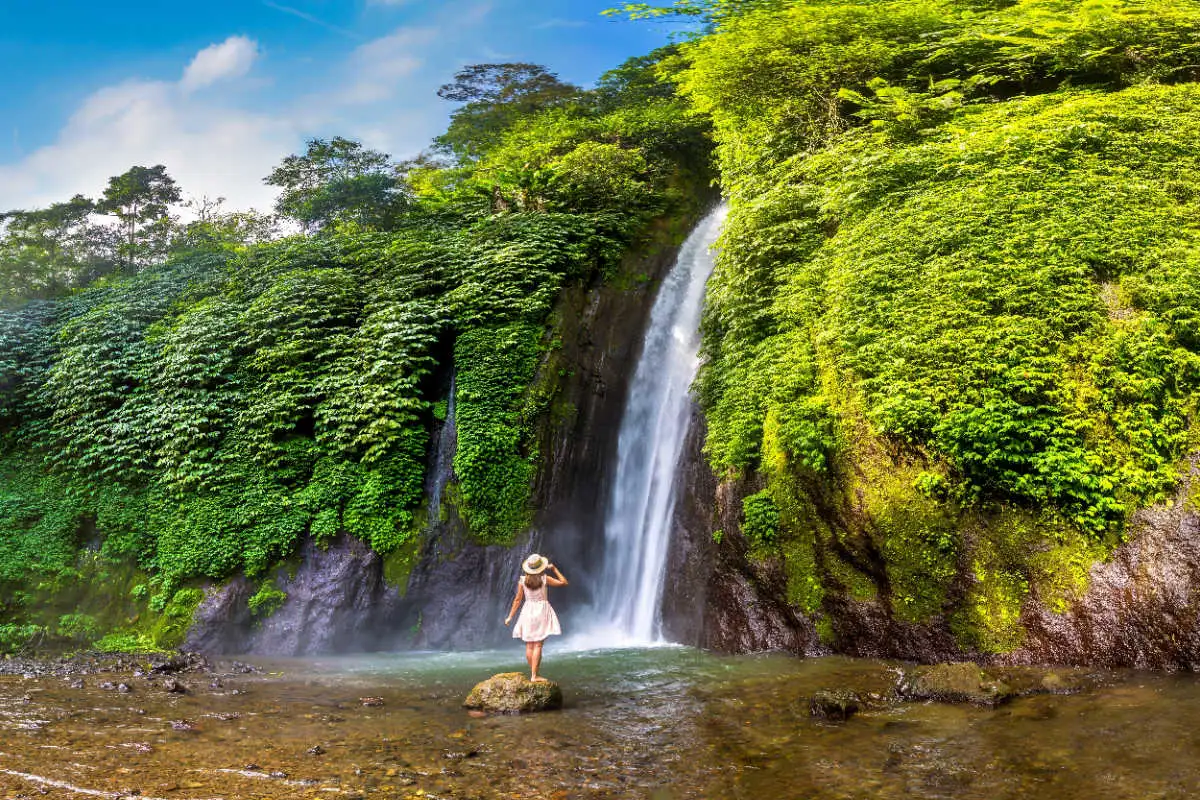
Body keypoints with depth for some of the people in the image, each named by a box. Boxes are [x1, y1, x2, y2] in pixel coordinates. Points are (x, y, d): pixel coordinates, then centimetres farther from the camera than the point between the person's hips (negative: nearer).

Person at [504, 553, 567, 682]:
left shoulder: (522, 581, -3)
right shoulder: (545, 579, -8)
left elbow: (517, 599, 0)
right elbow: (563, 582, -2)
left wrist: (510, 617, 8)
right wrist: (554, 569, 5)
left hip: (528, 612, 3)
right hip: (542, 611, -3)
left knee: (529, 645, 9)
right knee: (538, 645, -4)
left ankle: (533, 674, 14)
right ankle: (534, 676, -8)